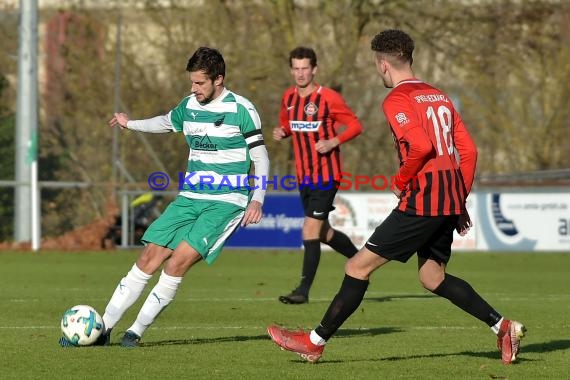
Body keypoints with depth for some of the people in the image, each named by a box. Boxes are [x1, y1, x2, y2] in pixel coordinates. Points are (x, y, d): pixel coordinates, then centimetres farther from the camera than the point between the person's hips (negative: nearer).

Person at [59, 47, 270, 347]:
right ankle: (104, 328, 0)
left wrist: (257, 199, -17)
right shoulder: (189, 106, 8)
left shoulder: (240, 110, -10)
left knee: (180, 260, -20)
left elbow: (260, 157, -6)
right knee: (150, 257, -4)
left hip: (226, 202, -6)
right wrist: (131, 124, 44)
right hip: (190, 197, 6)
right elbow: (166, 122, 32)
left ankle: (137, 331, -11)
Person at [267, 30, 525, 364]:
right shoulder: (439, 97, 17)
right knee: (432, 277, 16)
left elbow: (421, 146, -24)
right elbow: (469, 151, 15)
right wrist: (460, 201, 19)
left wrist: (401, 181, -8)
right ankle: (502, 326, 5)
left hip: (421, 202, -8)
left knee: (359, 267, -1)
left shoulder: (397, 100, -8)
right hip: (451, 200, 8)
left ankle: (316, 342, 3)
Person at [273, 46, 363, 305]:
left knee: (310, 230, -13)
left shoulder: (328, 98, -11)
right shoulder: (289, 97, 7)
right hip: (304, 175, 7)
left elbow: (355, 126, -7)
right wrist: (281, 132, 1)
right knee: (324, 233, 15)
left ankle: (303, 290, -10)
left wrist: (333, 142, -22)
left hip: (326, 174, -7)